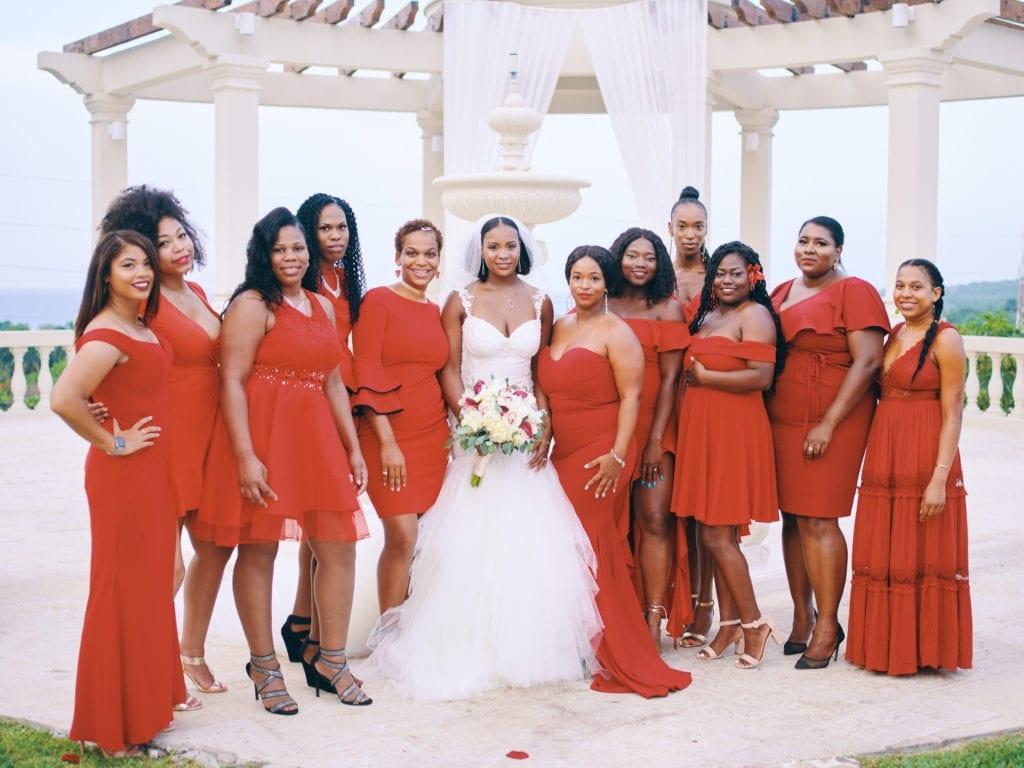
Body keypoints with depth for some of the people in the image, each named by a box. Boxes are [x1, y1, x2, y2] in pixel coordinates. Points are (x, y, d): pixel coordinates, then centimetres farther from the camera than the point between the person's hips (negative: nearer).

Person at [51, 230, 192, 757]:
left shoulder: (143, 327, 10)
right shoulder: (107, 335, -18)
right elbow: (63, 398, -31)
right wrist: (111, 443, -18)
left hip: (153, 470, 9)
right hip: (123, 474, -9)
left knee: (153, 581, 17)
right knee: (124, 588, 0)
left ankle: (152, 693, 31)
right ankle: (117, 726, 11)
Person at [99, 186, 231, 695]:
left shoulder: (195, 293, 11)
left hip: (206, 440, 9)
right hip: (167, 442, -9)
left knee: (215, 547, 17)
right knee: (166, 563, -4)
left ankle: (192, 655, 32)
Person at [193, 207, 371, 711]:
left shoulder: (323, 307, 16)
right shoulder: (252, 305, -6)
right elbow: (232, 382, -13)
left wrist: (353, 448, 14)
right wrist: (246, 457, -20)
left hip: (316, 438, 7)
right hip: (261, 438, -7)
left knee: (340, 548, 4)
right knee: (258, 551, 2)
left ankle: (331, 661, 19)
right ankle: (263, 667, 16)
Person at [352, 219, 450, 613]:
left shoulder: (436, 312, 14)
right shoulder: (378, 300, -3)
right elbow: (366, 374, -9)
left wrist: (454, 432, 10)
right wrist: (388, 443, -14)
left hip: (433, 435, 5)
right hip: (388, 436, -5)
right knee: (403, 536, -12)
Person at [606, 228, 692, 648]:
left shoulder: (667, 308, 4)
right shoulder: (600, 307, 9)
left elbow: (670, 378, -1)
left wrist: (656, 439, -8)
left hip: (653, 427, -2)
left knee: (655, 521, -8)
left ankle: (654, 622, -6)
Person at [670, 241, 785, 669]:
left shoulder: (754, 315, -6)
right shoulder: (705, 315, 18)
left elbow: (762, 377, -18)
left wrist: (704, 376, -11)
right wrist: (692, 376, 9)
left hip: (734, 430, -8)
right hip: (700, 429, 8)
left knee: (718, 534, -8)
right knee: (715, 534, 8)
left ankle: (753, 624, 4)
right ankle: (730, 625, 16)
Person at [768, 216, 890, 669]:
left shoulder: (854, 292, -4)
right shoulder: (780, 294, 15)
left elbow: (868, 361, -12)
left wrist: (828, 424, -15)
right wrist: (762, 419, 8)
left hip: (830, 424, -6)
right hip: (781, 422, 6)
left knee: (818, 520, -9)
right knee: (792, 518, 7)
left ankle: (827, 627, -1)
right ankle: (802, 618, 16)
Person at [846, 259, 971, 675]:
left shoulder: (946, 340, -8)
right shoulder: (893, 335, 13)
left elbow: (953, 415, -11)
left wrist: (939, 478, -18)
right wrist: (875, 462, 8)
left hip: (925, 459, -7)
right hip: (883, 460, 7)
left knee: (923, 556, 1)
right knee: (882, 557, 11)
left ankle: (924, 649, 13)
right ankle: (888, 646, 22)